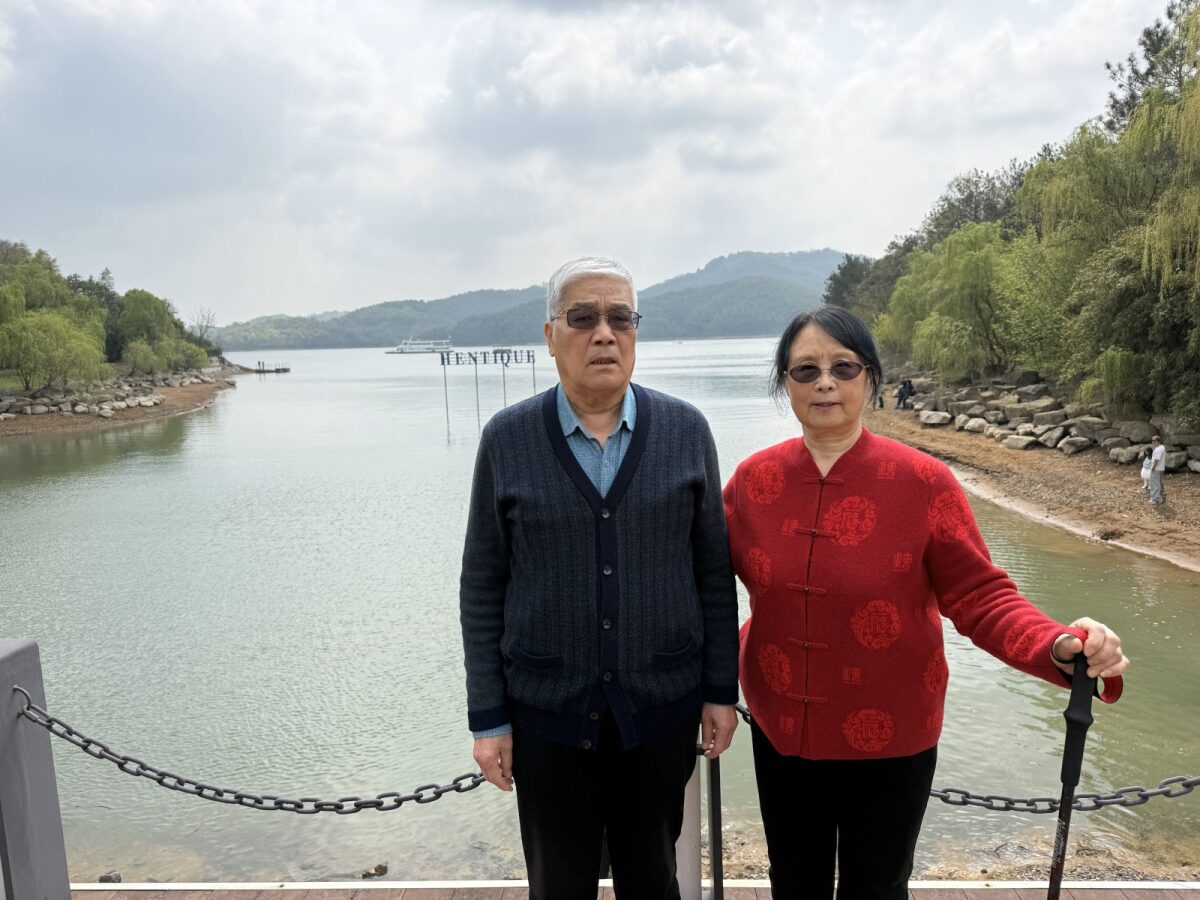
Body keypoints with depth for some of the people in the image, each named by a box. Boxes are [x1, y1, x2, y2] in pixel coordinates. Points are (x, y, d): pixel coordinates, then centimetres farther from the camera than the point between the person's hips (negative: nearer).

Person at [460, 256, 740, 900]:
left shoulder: (686, 430, -4)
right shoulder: (507, 438, -6)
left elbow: (714, 571, 1)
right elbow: (482, 587, -2)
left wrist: (721, 689, 2)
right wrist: (487, 717, -2)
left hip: (661, 703, 1)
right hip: (548, 708, 0)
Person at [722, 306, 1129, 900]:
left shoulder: (922, 482, -16)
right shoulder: (754, 478, -8)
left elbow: (980, 595, -14)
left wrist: (1058, 646, -31)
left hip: (889, 737, -2)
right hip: (781, 731, 2)